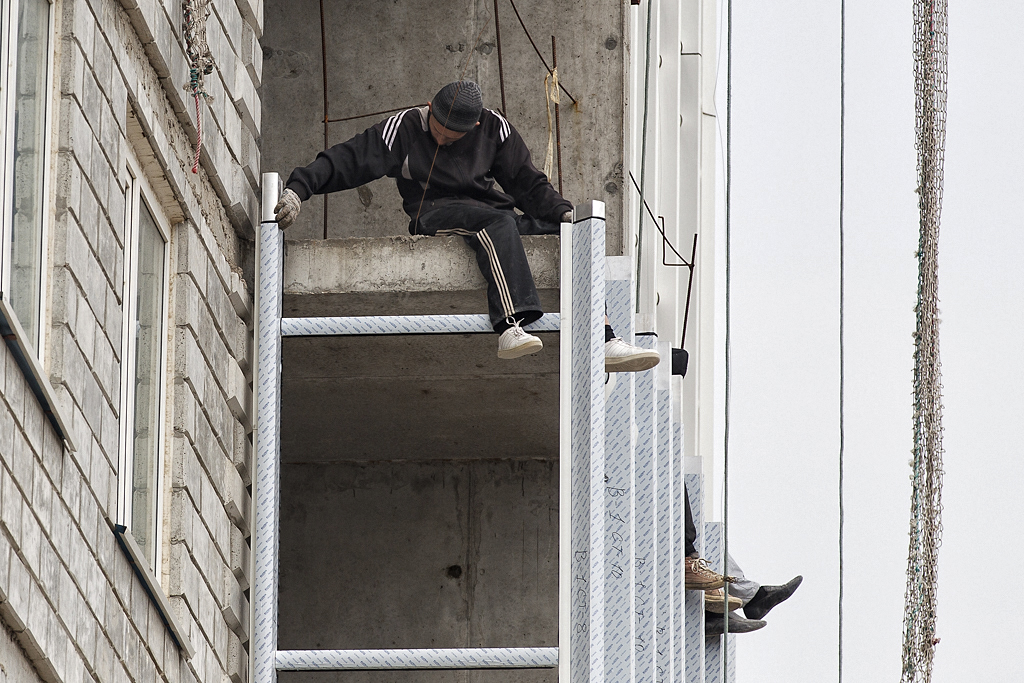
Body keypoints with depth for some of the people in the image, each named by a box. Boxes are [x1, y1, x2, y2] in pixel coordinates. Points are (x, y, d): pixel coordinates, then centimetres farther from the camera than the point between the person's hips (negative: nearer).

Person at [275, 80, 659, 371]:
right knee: (497, 223, -38)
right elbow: (348, 160, -2)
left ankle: (603, 342, -26)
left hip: (493, 210, 5)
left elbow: (526, 181, 13)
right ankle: (510, 329, -56)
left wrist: (562, 212, -1)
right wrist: (298, 188, -14)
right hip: (434, 212, -5)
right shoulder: (404, 129, 0)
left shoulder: (493, 129, 9)